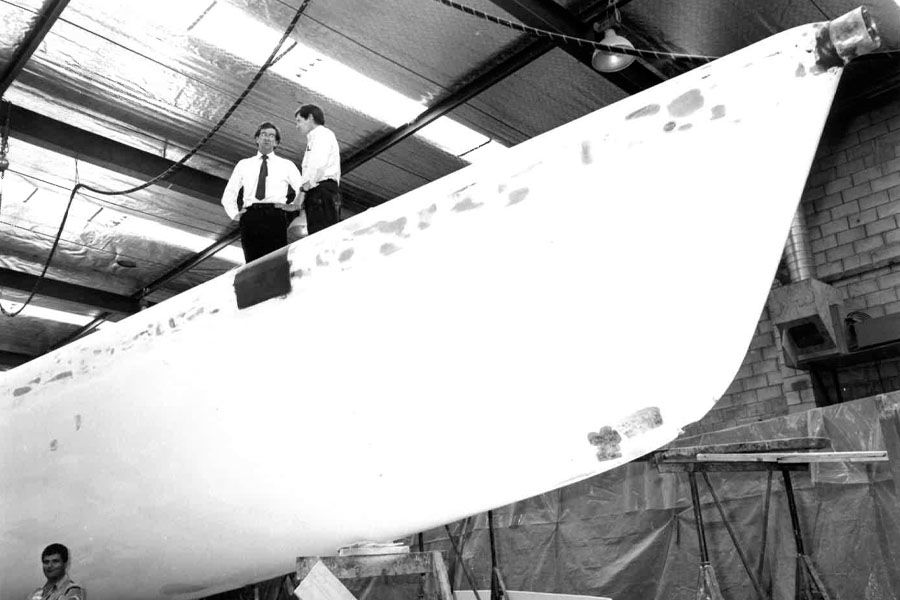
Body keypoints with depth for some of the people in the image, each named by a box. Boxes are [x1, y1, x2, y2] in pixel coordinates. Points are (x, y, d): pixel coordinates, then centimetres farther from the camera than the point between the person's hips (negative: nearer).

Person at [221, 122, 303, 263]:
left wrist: (294, 205, -2)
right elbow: (228, 195, 25)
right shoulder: (243, 164, 24)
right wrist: (234, 214, 9)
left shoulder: (286, 165, 19)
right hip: (250, 217, 2)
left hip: (275, 215, -2)